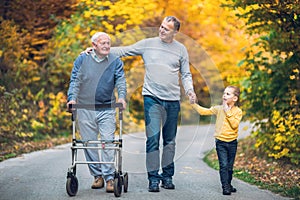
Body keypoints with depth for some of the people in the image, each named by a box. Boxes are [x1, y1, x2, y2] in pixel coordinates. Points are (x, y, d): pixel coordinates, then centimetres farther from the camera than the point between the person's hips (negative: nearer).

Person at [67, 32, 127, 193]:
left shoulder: (115, 62, 5)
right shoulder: (82, 60, 4)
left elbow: (120, 81, -4)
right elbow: (75, 81, 0)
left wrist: (121, 96, -23)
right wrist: (72, 98, -17)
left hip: (107, 109, -1)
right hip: (85, 109, 1)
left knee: (108, 142, -8)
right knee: (89, 143, 5)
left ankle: (109, 177, -6)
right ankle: (97, 175, 16)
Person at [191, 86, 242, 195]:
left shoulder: (237, 111, -2)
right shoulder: (219, 109, 2)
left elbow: (235, 124, -16)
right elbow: (203, 111, -1)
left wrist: (228, 112, -17)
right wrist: (193, 103, -10)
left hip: (232, 142, 0)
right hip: (221, 142, 0)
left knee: (230, 166, 11)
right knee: (223, 165, -9)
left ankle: (228, 185, 27)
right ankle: (225, 187, -9)